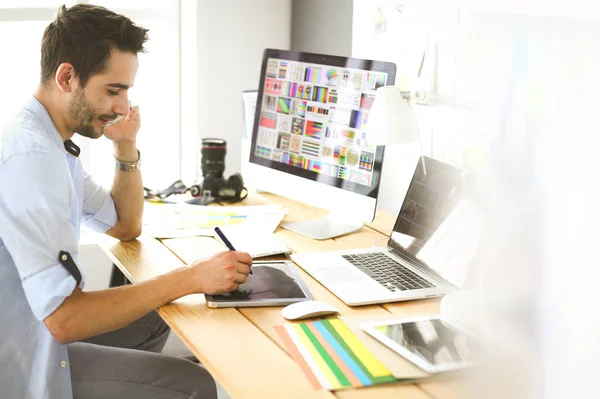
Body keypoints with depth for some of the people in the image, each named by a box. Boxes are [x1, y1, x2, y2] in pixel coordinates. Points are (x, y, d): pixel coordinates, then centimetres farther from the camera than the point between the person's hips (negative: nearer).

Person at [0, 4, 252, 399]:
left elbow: (126, 227, 17)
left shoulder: (52, 143, 6)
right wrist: (190, 278, -27)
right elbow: (63, 319, -31)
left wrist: (127, 147, 2)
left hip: (40, 326, 10)